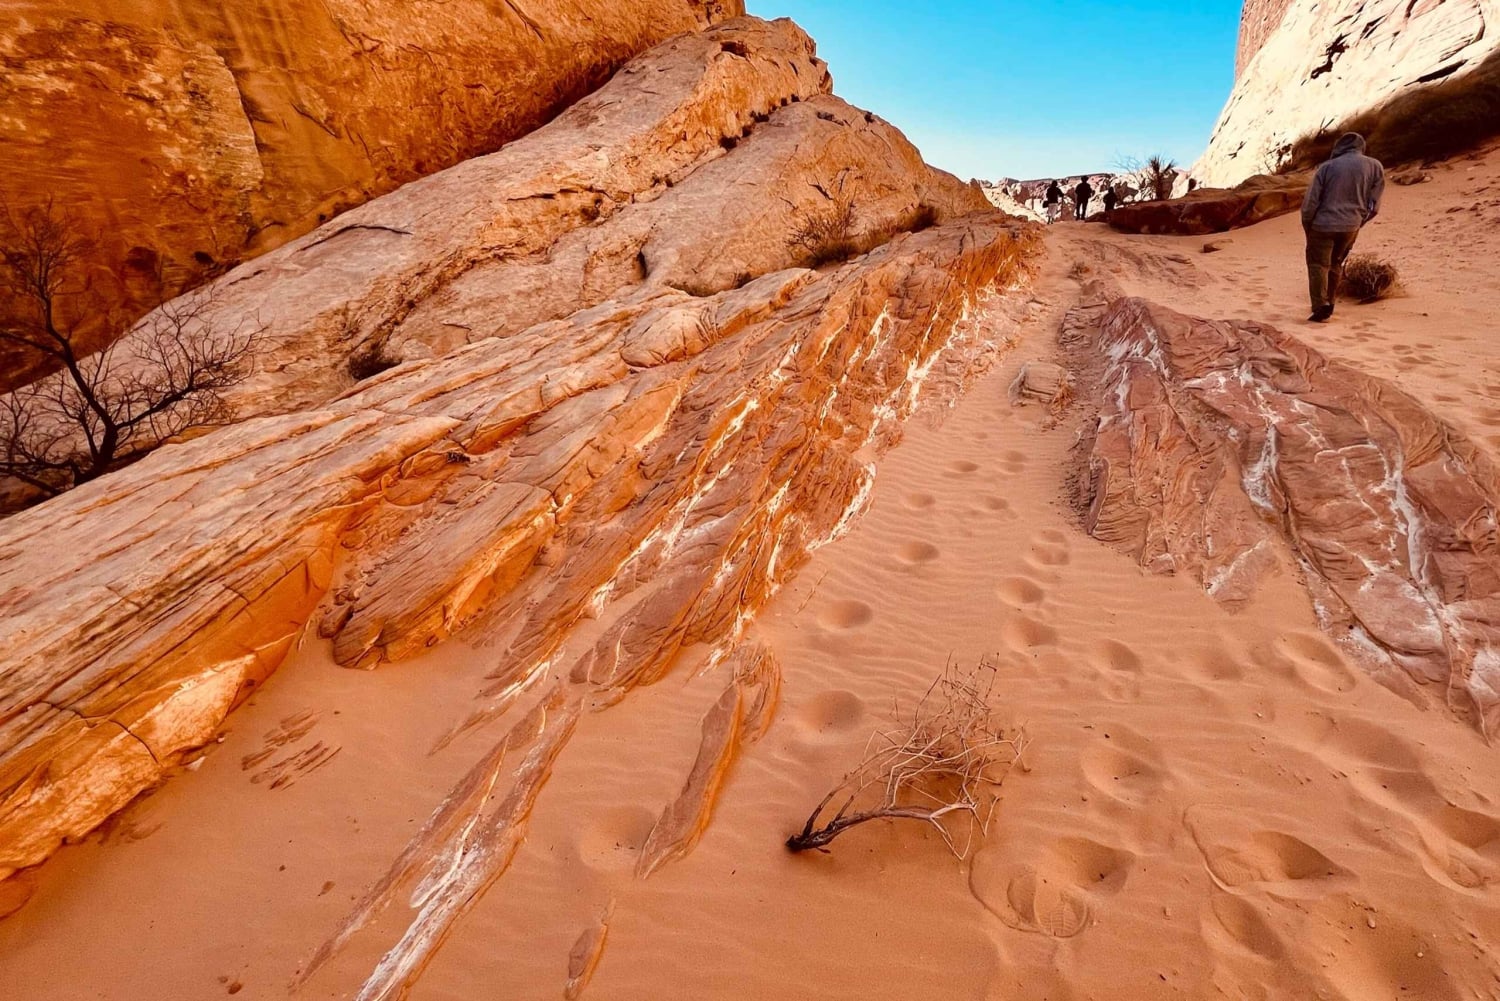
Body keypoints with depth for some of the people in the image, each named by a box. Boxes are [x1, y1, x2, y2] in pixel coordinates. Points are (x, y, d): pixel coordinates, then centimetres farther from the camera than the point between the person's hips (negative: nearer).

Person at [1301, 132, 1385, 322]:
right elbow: (1373, 205, 5)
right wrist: (1359, 222, 18)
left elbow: (1310, 202, -6)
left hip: (1323, 225, -3)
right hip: (1351, 227, 3)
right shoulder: (1375, 167, 4)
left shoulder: (1327, 167, -3)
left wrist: (1307, 227, 5)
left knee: (1318, 265, -1)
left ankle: (1320, 306, -16)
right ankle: (1328, 303, 27)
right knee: (1336, 264, 20)